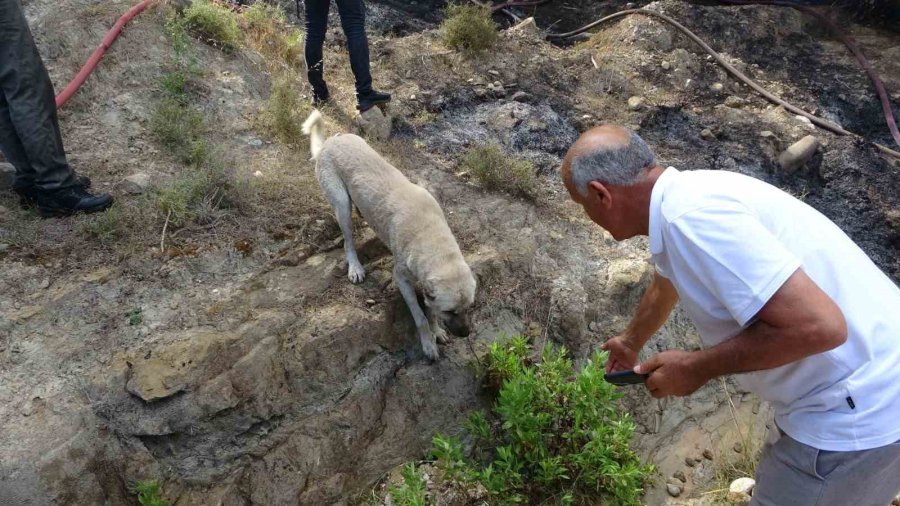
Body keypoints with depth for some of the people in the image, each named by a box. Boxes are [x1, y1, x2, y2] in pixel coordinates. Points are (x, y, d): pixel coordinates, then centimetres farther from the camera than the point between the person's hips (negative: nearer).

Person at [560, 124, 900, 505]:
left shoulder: (690, 215, -26)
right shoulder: (686, 196, 5)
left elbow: (819, 325, -30)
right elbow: (664, 286, 26)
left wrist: (697, 368, -17)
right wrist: (631, 342, 45)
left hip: (859, 413, -9)